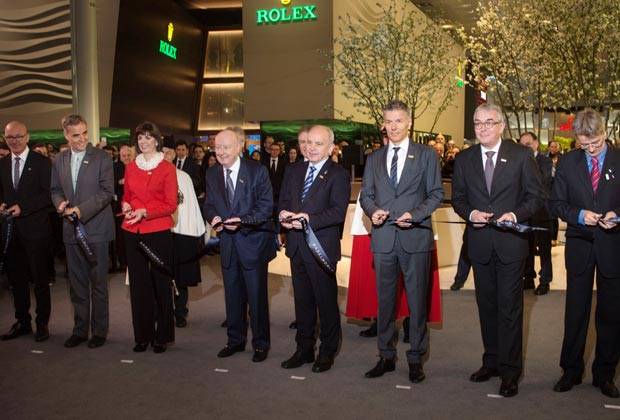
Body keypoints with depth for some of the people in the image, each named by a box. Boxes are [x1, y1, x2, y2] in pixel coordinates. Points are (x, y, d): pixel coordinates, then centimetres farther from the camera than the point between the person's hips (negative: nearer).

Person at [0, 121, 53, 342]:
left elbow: (48, 194, -10)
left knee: (40, 278, 4)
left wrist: (23, 207, -18)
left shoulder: (41, 162, -5)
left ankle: (42, 323, 16)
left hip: (36, 228, -5)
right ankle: (22, 322, 26)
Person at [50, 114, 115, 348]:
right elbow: (56, 190, 15)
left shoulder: (101, 158, -6)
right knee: (77, 284, 12)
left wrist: (81, 210, -20)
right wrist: (60, 203, -8)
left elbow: (107, 192, -11)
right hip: (71, 230, 4)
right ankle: (80, 329, 23)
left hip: (96, 229, -4)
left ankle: (99, 331, 16)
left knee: (98, 283, 4)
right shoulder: (59, 161, 9)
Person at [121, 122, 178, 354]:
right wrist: (125, 206, -2)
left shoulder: (167, 168, -1)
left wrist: (145, 212, -16)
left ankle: (162, 336, 14)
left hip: (159, 232, -4)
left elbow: (171, 204, -5)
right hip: (133, 232, 4)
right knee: (138, 283, 7)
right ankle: (142, 335, 18)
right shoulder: (130, 167, 11)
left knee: (161, 282, 3)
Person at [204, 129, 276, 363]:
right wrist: (213, 217, -11)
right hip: (227, 243, 5)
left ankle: (260, 343, 19)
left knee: (257, 296, 3)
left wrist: (243, 221, -25)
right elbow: (209, 205, 12)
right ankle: (235, 340, 30)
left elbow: (266, 205, -12)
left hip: (252, 240, -4)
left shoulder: (257, 171, -8)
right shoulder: (212, 174, 7)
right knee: (232, 295, 15)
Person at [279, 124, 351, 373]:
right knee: (302, 301, 15)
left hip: (322, 247, -6)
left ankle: (327, 352, 21)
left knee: (327, 301, 5)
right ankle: (304, 349, 29)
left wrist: (309, 220, -26)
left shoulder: (338, 175, -8)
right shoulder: (294, 171, 12)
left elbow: (338, 212, -17)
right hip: (297, 247, 6)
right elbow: (284, 200, 14)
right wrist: (283, 214, -8)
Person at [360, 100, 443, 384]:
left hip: (416, 236, -3)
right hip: (383, 238, 3)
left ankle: (416, 358, 17)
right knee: (385, 300, 10)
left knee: (417, 300, 4)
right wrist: (373, 211, -9)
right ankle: (386, 356, 22)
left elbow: (436, 193, 1)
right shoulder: (374, 159, 13)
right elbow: (366, 194, 13)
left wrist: (414, 215, -14)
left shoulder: (426, 155, 4)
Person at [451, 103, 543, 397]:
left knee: (510, 307, -1)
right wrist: (471, 213, -11)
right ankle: (491, 361, 27)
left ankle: (510, 370, 11)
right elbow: (458, 198, 9)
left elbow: (536, 196, -1)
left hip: (510, 241, -3)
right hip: (479, 241, 3)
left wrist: (515, 214, -18)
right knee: (486, 305, 14)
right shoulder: (464, 159, 6)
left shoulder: (521, 156, -2)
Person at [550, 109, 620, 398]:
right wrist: (579, 215, -15)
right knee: (575, 311, 10)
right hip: (579, 245, 1)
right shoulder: (568, 162, 2)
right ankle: (571, 371, 23)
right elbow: (557, 203, 3)